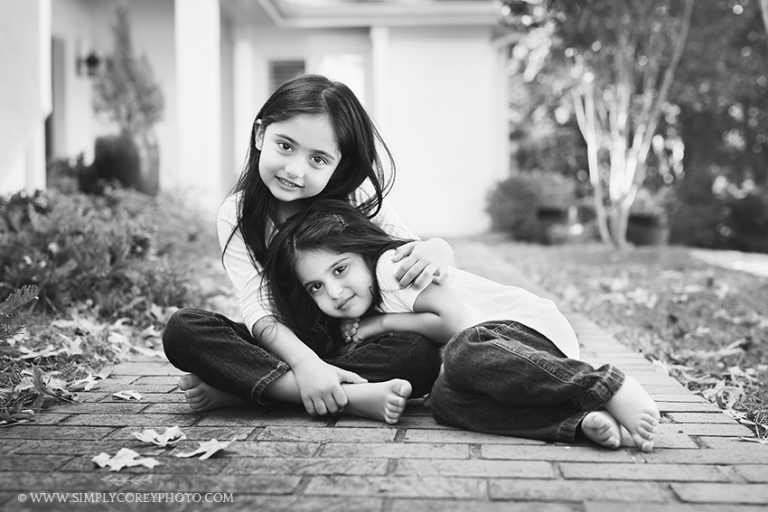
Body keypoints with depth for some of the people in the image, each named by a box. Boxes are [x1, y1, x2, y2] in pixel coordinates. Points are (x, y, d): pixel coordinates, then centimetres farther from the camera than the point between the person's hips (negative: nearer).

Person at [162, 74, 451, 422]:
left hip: (353, 349, 0)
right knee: (182, 329, -24)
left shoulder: (360, 203, -6)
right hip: (279, 349, 0)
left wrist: (436, 251, -29)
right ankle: (349, 397, -34)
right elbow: (256, 308, -17)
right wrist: (304, 362, -36)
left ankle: (236, 389, -27)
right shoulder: (236, 216, -7)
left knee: (420, 353, -31)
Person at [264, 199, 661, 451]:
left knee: (464, 353, -39)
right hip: (496, 343, 7)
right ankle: (581, 421, -34)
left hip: (532, 325, -7)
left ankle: (608, 387, -35)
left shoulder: (393, 264, -9)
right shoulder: (362, 312, 17)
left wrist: (384, 322, -7)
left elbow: (457, 322, -17)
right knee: (445, 399, -25)